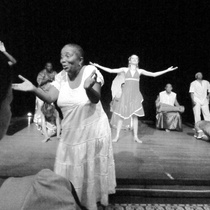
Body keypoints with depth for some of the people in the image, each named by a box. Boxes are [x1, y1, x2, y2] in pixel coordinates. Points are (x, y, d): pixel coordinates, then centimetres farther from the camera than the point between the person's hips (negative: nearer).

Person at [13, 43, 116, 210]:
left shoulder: (90, 71, -18)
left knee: (92, 169, 12)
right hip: (71, 133, 5)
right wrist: (34, 89, -29)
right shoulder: (61, 76, -3)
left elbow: (95, 99, -29)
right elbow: (49, 98, -10)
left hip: (93, 131, -4)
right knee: (71, 172, 14)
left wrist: (88, 88, -51)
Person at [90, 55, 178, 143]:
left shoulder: (140, 71, 10)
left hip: (135, 95, 1)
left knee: (135, 116, 0)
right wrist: (97, 65, -2)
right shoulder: (125, 69, 6)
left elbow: (154, 74, 9)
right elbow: (110, 70, 3)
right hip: (126, 94, -1)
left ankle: (135, 136, 9)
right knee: (122, 115, -2)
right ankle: (117, 136, 6)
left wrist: (167, 70, 5)